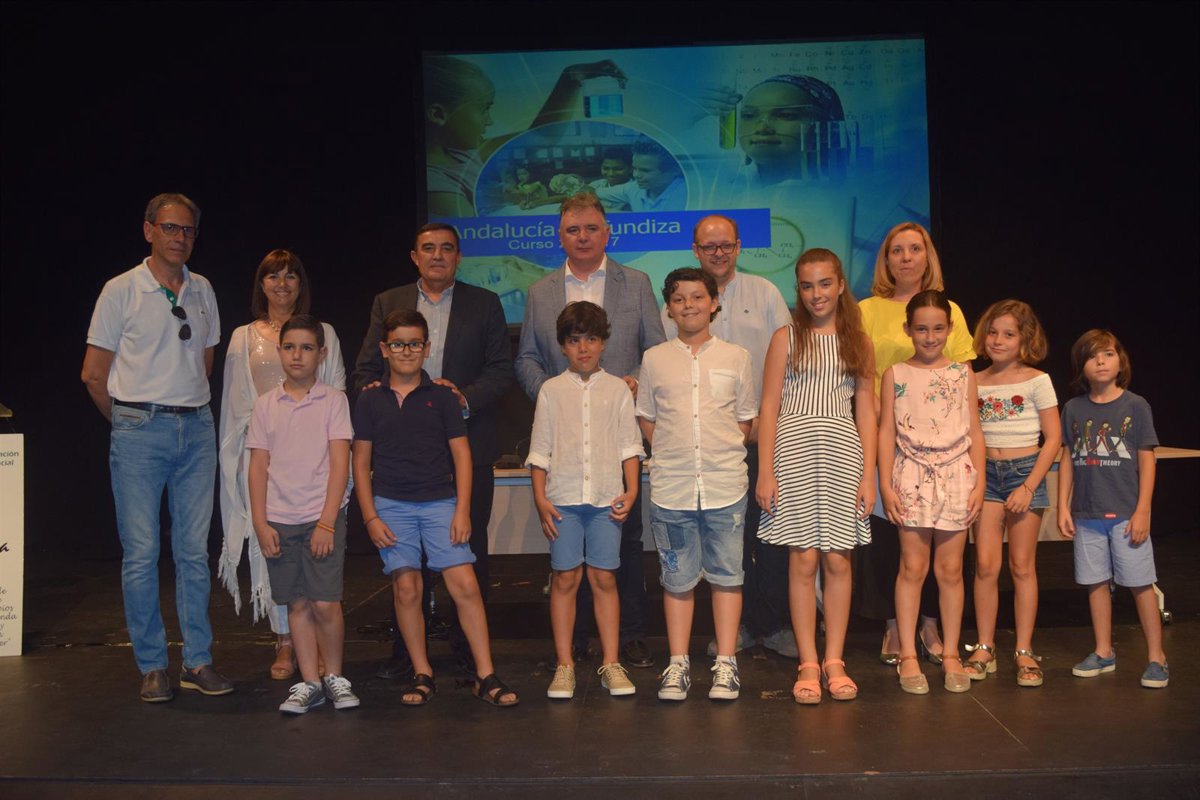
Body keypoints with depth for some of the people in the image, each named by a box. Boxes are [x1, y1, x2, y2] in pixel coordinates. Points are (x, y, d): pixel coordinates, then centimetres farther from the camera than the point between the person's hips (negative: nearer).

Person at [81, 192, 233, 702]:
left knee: (195, 549, 5)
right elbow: (93, 374, 2)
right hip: (139, 433, -3)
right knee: (141, 552, -2)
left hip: (197, 430, 4)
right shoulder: (121, 291, 0)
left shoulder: (202, 291, 12)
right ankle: (152, 666, 9)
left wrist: (191, 409, 15)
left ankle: (198, 661, 13)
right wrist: (131, 420, 6)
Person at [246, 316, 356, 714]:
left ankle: (334, 676, 13)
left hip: (323, 518, -3)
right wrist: (260, 523, 0)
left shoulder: (333, 400, -1)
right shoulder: (266, 405, 7)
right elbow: (259, 466, 7)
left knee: (325, 603, -6)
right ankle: (309, 682, 17)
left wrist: (327, 521, -11)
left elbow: (340, 463, -5)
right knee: (297, 603, 7)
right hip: (279, 520, 3)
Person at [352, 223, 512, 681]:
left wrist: (466, 399, -14)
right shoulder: (387, 304, 12)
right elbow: (366, 369, 9)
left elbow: (502, 370, 2)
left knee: (469, 549, 4)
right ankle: (406, 650, 17)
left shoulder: (485, 304, 8)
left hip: (466, 444, -1)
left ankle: (469, 648, 16)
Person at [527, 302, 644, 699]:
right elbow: (540, 450, 6)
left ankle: (610, 663, 12)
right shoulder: (551, 390, 6)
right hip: (563, 498, 0)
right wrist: (540, 498, -1)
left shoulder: (617, 389, 8)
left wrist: (631, 491, -2)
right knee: (565, 578, 2)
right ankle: (564, 664, 12)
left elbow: (629, 445, 7)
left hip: (606, 498, 0)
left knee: (604, 578, 2)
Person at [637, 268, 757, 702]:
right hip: (671, 486, 0)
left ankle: (725, 662, 16)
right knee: (678, 578, 8)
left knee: (726, 575, 5)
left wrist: (723, 454, 1)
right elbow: (646, 419, 12)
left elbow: (745, 420, 12)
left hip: (725, 484, 0)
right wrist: (673, 453, 1)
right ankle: (677, 663, 18)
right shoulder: (655, 359, 6)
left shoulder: (735, 357, 5)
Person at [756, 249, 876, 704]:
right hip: (794, 450, -2)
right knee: (803, 561, -1)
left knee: (838, 560, 3)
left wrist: (868, 475, 1)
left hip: (842, 452, 2)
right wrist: (766, 472, -6)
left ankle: (834, 661, 15)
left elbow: (866, 412, 9)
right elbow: (768, 409, 2)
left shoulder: (857, 342, 11)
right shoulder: (786, 339, 5)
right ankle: (808, 664, 9)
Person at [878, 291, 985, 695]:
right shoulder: (896, 374, 3)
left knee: (950, 569, 5)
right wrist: (886, 484, -5)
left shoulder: (963, 374, 8)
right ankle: (908, 656, 9)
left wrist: (979, 482, 2)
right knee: (912, 567, 0)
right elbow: (886, 431, 1)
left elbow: (974, 432, 8)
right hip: (912, 476, -1)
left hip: (956, 475, 1)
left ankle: (950, 655, 16)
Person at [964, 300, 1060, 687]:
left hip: (1026, 471, -2)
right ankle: (984, 648, 9)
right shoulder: (974, 384, 6)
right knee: (985, 564, -2)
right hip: (985, 472, 2)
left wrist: (1029, 486, -10)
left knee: (1022, 565, 2)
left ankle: (1025, 651, 12)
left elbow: (1053, 438, -3)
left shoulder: (1037, 381, -2)